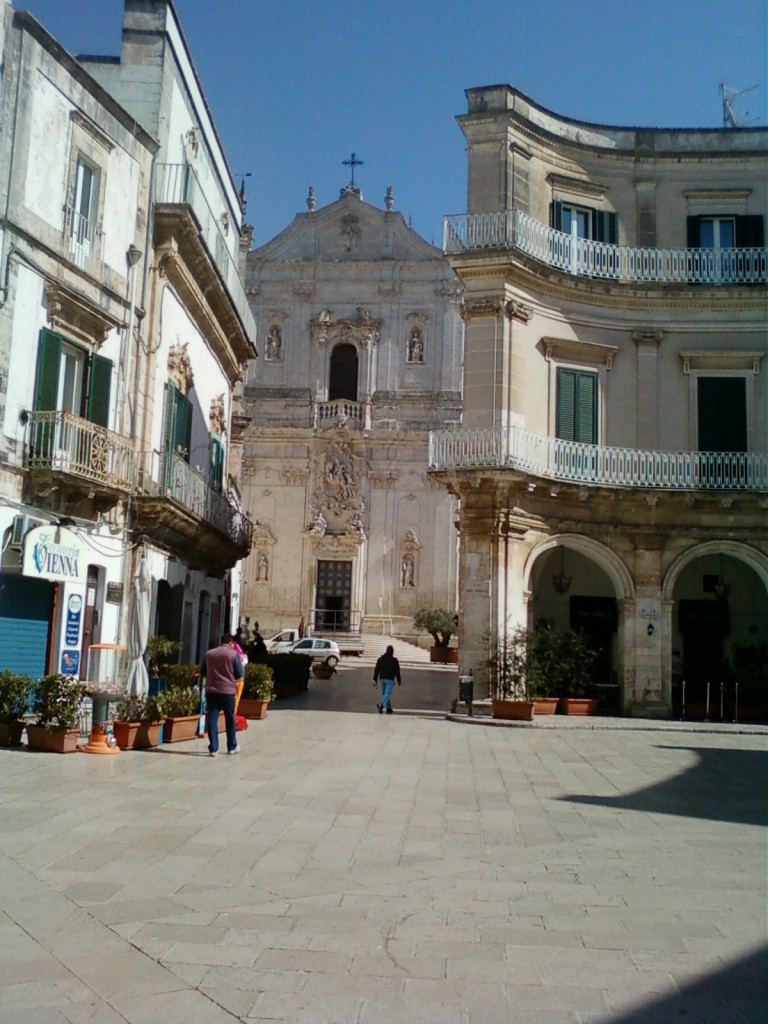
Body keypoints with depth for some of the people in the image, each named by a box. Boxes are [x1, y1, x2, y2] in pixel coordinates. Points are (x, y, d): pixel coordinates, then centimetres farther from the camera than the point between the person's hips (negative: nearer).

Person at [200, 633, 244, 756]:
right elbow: (240, 674, -4)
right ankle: (232, 747, 23)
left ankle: (213, 749, 0)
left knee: (212, 719, 3)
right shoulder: (233, 654, -5)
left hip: (211, 690, 2)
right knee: (230, 719, 13)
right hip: (228, 691, -2)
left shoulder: (209, 654, 5)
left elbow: (202, 672, 13)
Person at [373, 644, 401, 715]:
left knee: (384, 693, 17)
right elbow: (397, 671, -3)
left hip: (382, 679, 5)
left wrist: (375, 680, 7)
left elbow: (376, 670, 4)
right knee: (387, 693, -8)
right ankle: (381, 705, -31)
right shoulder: (394, 660, -6)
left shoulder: (380, 659, 5)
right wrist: (399, 681, 7)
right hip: (390, 679, -5)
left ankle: (389, 708, 21)